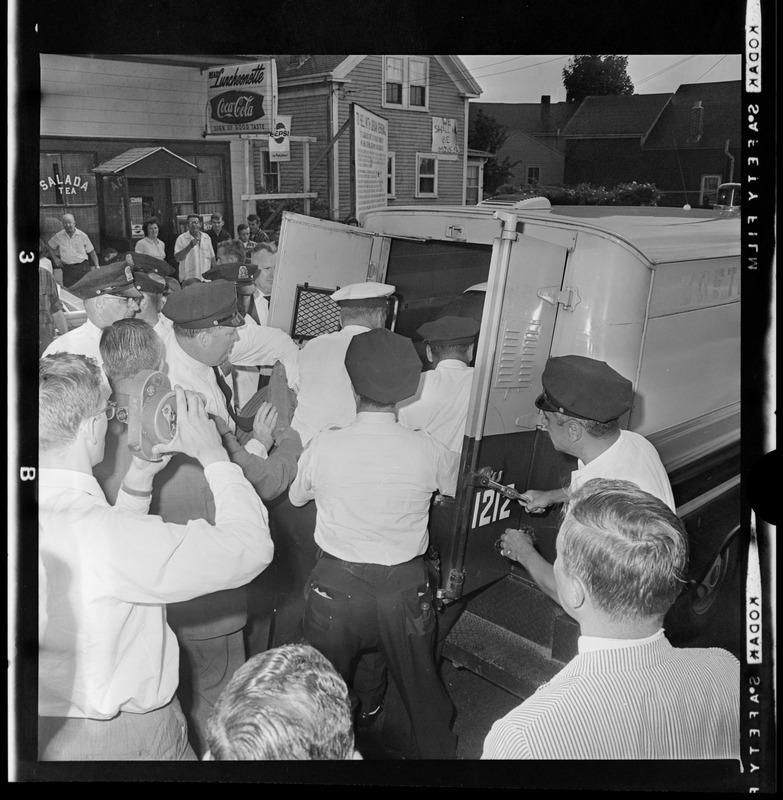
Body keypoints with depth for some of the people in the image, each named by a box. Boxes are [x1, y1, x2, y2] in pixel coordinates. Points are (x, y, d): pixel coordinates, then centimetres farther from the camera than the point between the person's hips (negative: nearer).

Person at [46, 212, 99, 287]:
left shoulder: (82, 235, 0)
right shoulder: (58, 236, 4)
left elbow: (91, 252, 5)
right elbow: (51, 247, 23)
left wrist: (97, 266, -1)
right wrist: (55, 259, 10)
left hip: (83, 267, -1)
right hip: (67, 269, 1)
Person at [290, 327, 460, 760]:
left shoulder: (324, 445, -15)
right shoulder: (427, 450, -14)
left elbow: (295, 496, 3)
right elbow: (462, 482, 8)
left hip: (336, 585, 0)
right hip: (405, 587, 1)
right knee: (420, 684, 23)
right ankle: (435, 749, 42)